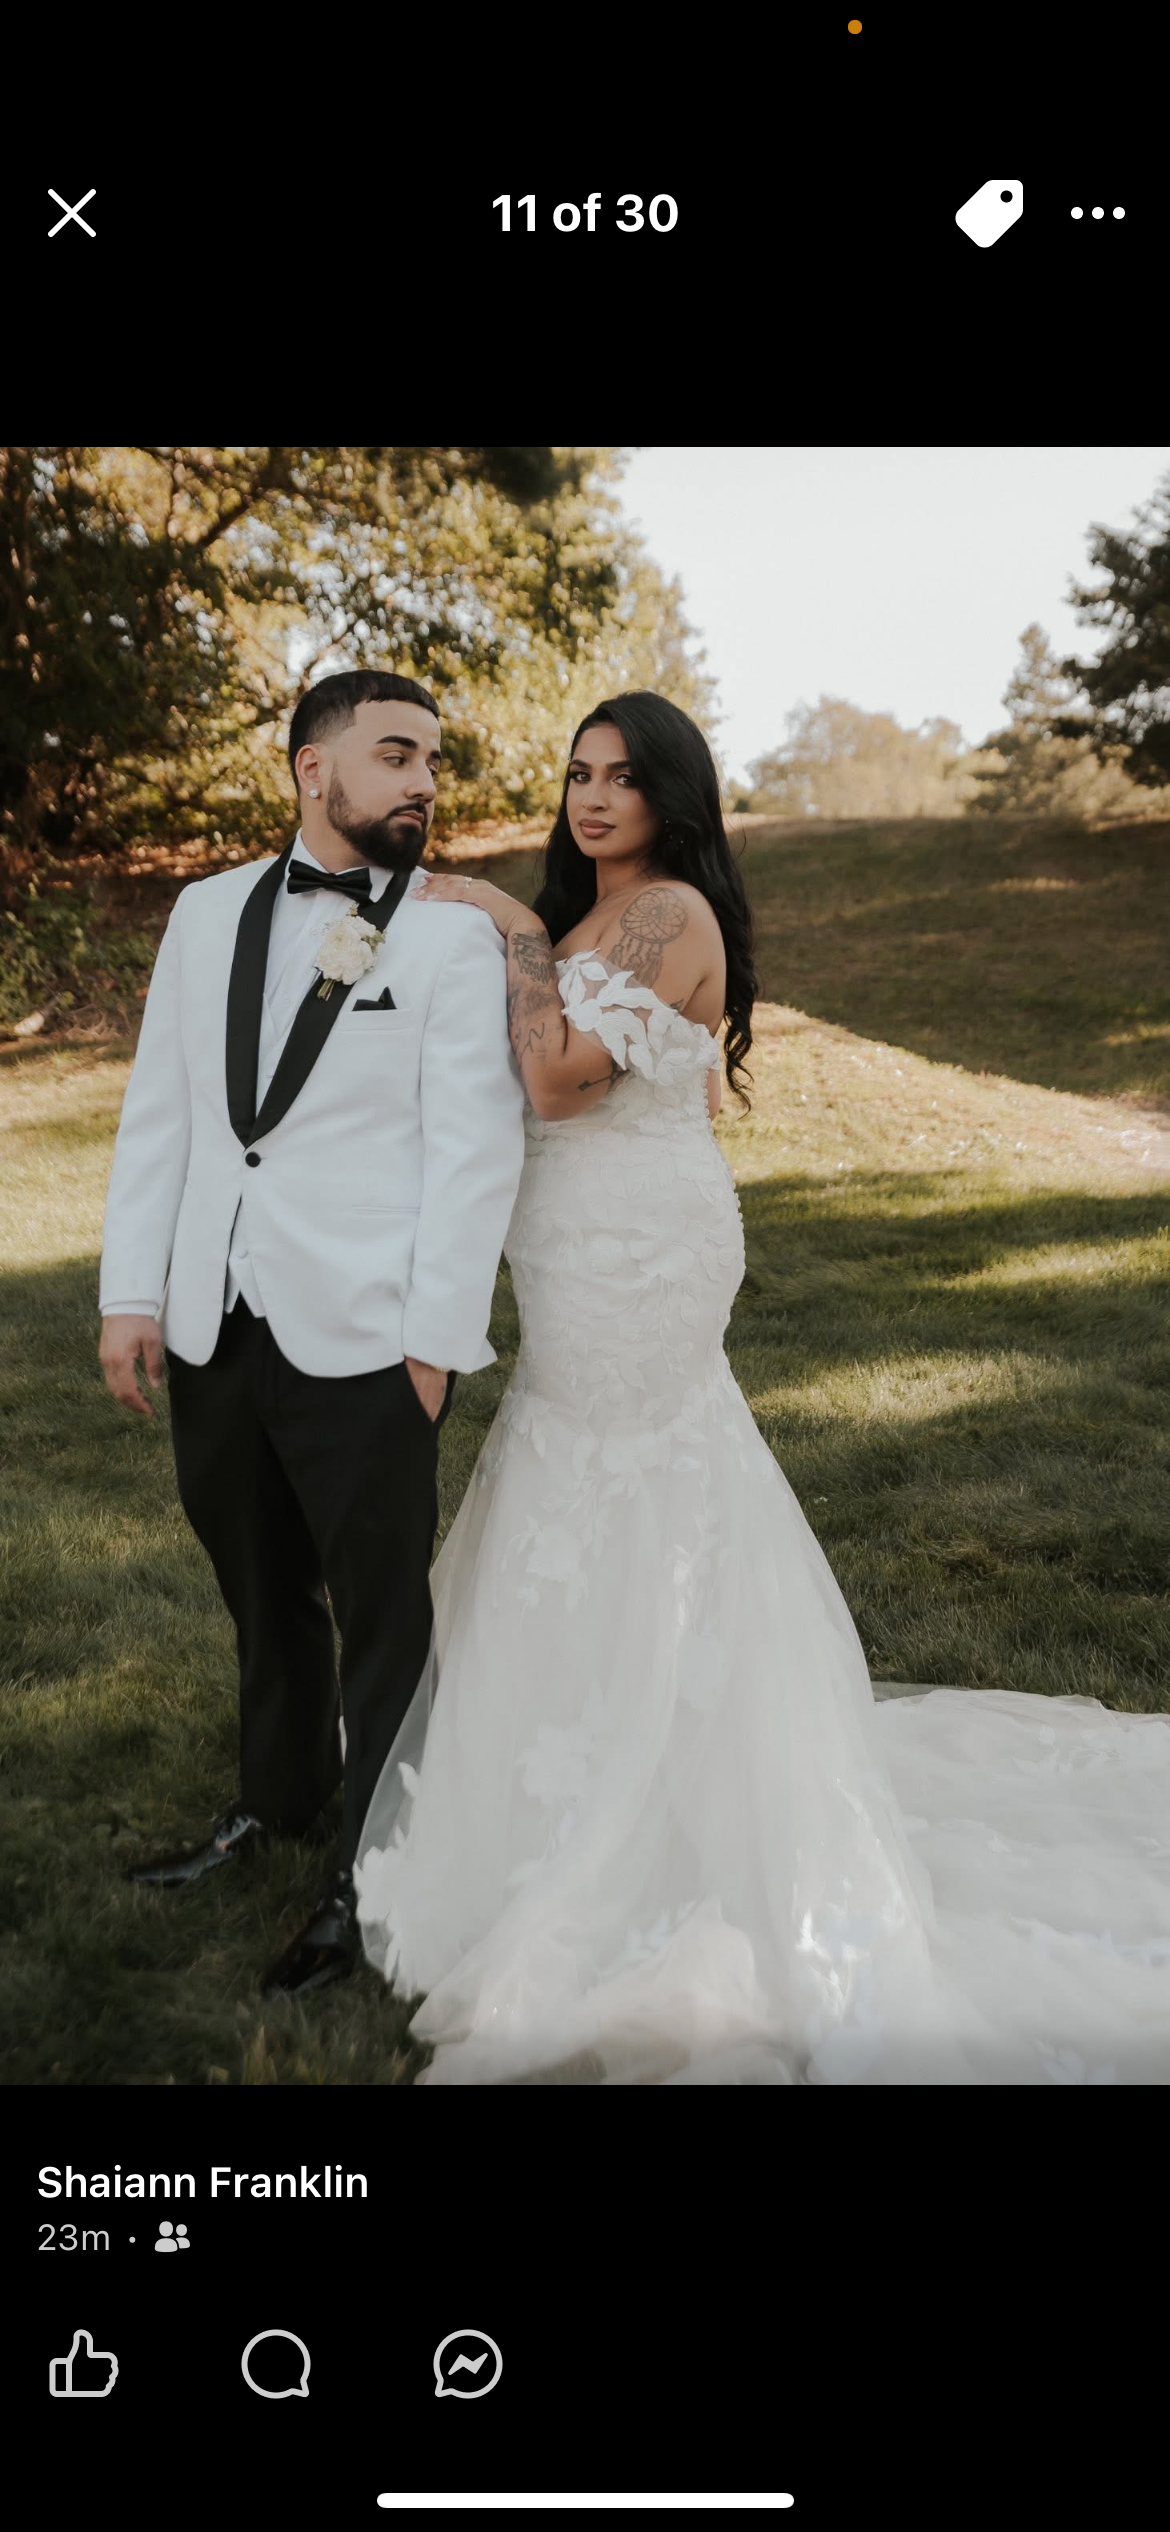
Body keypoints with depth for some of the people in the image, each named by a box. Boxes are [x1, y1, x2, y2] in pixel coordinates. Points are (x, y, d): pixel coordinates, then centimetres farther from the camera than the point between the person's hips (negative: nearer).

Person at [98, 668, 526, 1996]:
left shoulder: (455, 937, -5)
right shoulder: (208, 912, 9)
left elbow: (474, 1152, -9)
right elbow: (157, 1113, 8)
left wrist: (435, 1342, -13)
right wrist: (131, 1294, 4)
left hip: (360, 1343, -5)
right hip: (211, 1335, 5)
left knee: (381, 1612, 8)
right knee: (261, 1588, 22)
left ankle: (372, 1870, 27)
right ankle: (279, 1796, 46)